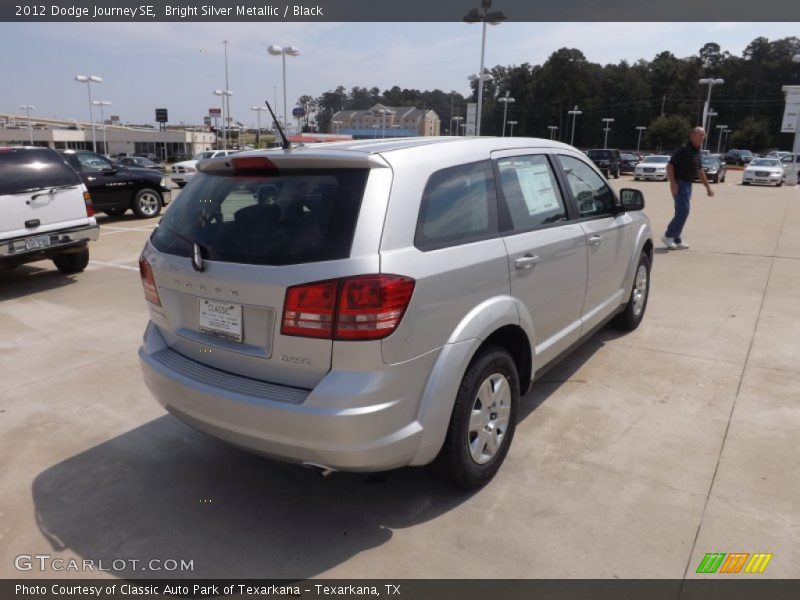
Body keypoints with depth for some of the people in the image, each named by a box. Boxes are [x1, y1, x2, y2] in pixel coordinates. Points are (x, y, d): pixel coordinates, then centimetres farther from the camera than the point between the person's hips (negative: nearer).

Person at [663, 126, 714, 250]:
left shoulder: (697, 151, 15)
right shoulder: (684, 149, -12)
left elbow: (700, 171, 24)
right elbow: (670, 166, -17)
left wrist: (708, 187, 23)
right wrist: (673, 183, -25)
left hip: (688, 184, 9)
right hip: (680, 184, -9)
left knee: (681, 213, 9)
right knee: (683, 212, -14)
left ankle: (676, 240, 13)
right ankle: (668, 236, -7)